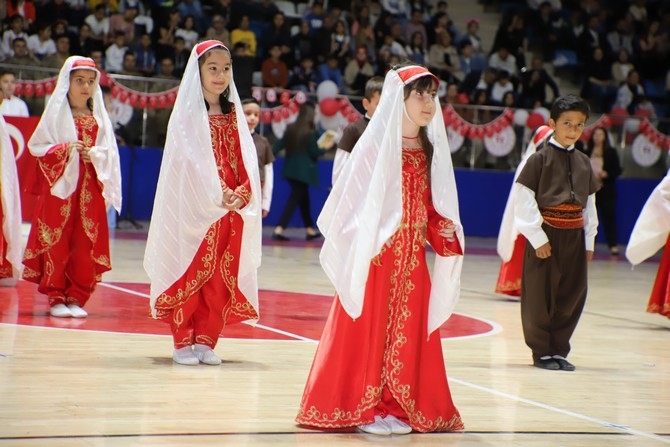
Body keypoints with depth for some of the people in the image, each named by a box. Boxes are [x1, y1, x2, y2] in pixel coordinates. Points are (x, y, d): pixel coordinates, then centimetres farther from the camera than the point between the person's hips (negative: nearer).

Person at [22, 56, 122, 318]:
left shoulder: (99, 118, 9)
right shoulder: (56, 114, 2)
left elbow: (109, 153, 7)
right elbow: (36, 146, -1)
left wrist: (93, 155, -13)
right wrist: (64, 150, -14)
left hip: (90, 190, 2)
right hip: (60, 186, -2)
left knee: (86, 245, 1)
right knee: (56, 243, -3)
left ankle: (76, 297, 9)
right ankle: (56, 298, 5)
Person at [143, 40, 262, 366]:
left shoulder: (233, 116, 12)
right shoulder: (187, 114, -2)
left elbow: (246, 162, 7)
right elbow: (189, 162, -10)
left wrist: (240, 194, -11)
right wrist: (216, 195, -19)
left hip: (231, 213, 4)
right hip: (193, 210, -4)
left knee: (221, 280, 3)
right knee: (189, 275, -4)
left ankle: (206, 341, 11)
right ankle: (183, 342, 3)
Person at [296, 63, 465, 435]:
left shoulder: (430, 150, 8)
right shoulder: (377, 143, -10)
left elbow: (431, 205, 14)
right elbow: (353, 199, -10)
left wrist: (444, 229, -5)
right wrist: (363, 247, -17)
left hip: (412, 258, 6)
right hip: (375, 256, -6)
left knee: (407, 332, 8)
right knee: (368, 330, 0)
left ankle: (395, 407, 16)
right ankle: (361, 409, 8)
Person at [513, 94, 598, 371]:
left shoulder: (583, 162, 9)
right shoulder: (540, 159, -7)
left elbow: (590, 203, 14)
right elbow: (524, 199, -11)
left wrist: (589, 240, 9)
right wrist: (537, 237, -13)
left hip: (574, 236, 5)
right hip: (545, 235, -5)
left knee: (572, 296, 8)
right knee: (541, 296, 2)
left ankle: (559, 350, 20)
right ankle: (542, 351, 14)